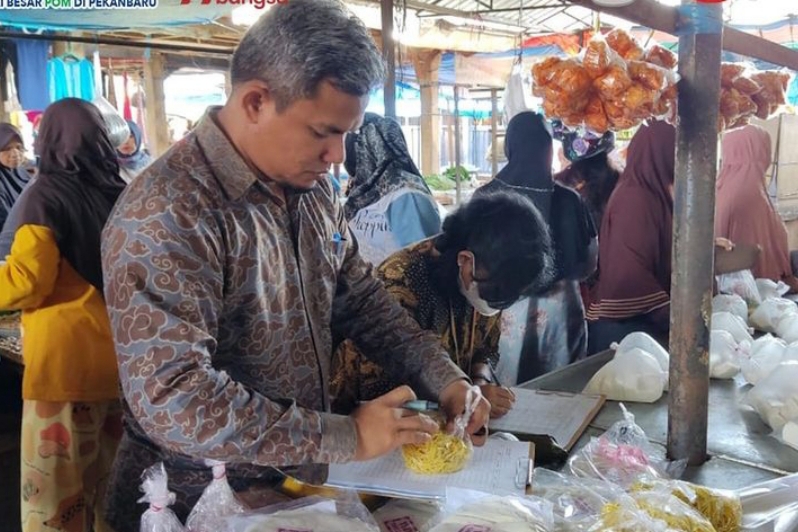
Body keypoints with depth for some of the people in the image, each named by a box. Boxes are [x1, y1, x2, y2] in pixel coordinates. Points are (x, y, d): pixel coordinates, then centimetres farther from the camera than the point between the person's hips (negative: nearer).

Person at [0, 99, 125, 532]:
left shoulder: (45, 193, -9)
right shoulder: (119, 192, 6)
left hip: (66, 359, -6)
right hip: (121, 355, 6)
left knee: (55, 488, 5)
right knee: (111, 480, 18)